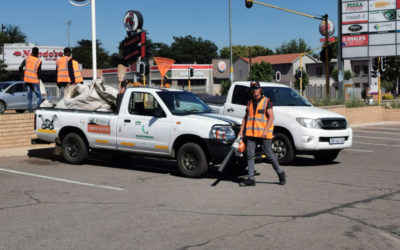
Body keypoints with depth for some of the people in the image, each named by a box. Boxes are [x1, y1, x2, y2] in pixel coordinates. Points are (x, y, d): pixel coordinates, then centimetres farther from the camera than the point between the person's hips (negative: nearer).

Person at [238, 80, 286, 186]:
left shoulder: (266, 101, -1)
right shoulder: (250, 102, 15)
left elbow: (271, 117, -8)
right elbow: (246, 117, 19)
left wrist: (266, 131, -17)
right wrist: (241, 130, 8)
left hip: (263, 133, -5)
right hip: (251, 133, 5)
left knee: (269, 154, -1)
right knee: (250, 155, -1)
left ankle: (280, 174, 17)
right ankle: (251, 179, 3)